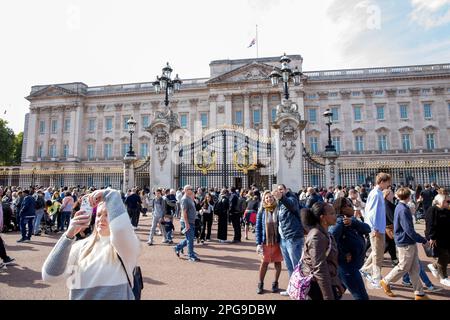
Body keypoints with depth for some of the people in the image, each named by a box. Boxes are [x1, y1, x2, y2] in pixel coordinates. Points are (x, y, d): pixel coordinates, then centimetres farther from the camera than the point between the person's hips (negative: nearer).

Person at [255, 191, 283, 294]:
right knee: (264, 263, 7)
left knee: (278, 262, 11)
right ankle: (260, 284, 24)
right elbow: (258, 228, -1)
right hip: (266, 241, 0)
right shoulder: (261, 211, -2)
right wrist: (258, 243, -7)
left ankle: (275, 283, 30)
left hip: (278, 241, 0)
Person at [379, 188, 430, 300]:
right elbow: (409, 230, -23)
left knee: (414, 268, 12)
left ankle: (419, 293, 19)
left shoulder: (400, 207, 10)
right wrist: (423, 240, -13)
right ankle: (385, 282, 19)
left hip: (410, 243, 9)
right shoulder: (403, 210, -20)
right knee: (403, 268, 4)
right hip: (405, 243, -9)